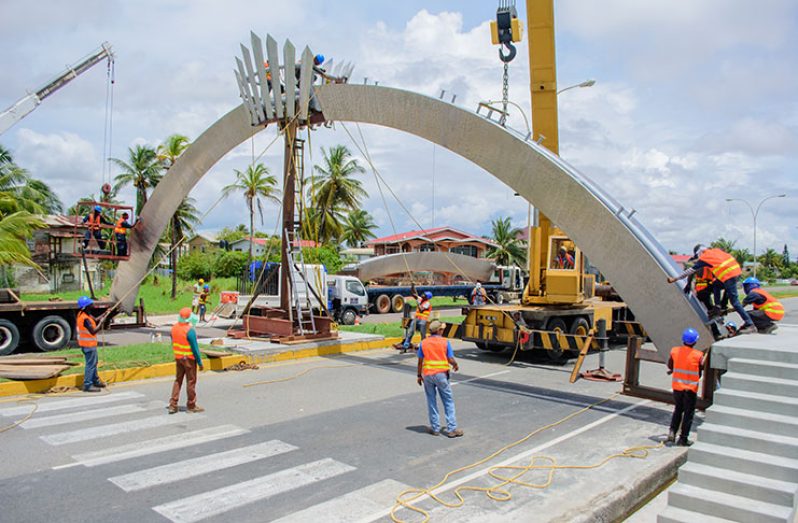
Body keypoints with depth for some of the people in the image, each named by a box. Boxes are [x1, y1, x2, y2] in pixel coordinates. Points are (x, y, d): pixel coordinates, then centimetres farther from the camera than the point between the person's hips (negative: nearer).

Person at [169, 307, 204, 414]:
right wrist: (200, 362, -11)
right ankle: (191, 405, 15)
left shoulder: (174, 327, 0)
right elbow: (195, 348, -19)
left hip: (178, 357, 7)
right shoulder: (190, 330, -22)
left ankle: (173, 405, 14)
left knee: (178, 380, 15)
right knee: (191, 381, 5)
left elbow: (173, 344, 11)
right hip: (189, 358, -7)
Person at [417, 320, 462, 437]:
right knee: (448, 401, 7)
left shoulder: (424, 343, 3)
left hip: (427, 375, 2)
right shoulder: (445, 342, -4)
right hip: (441, 374, -2)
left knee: (431, 402, 12)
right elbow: (450, 359, -5)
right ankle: (451, 429, 7)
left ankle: (435, 428, 18)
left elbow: (420, 361, 4)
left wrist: (419, 375, 14)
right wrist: (456, 365, 16)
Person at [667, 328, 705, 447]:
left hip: (677, 386, 3)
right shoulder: (698, 355, -14)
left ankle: (672, 432, 7)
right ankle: (683, 439, 12)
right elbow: (700, 373, -2)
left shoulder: (674, 351, -5)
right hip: (691, 388, -3)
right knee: (688, 413, 8)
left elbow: (670, 366, 9)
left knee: (677, 410, 20)